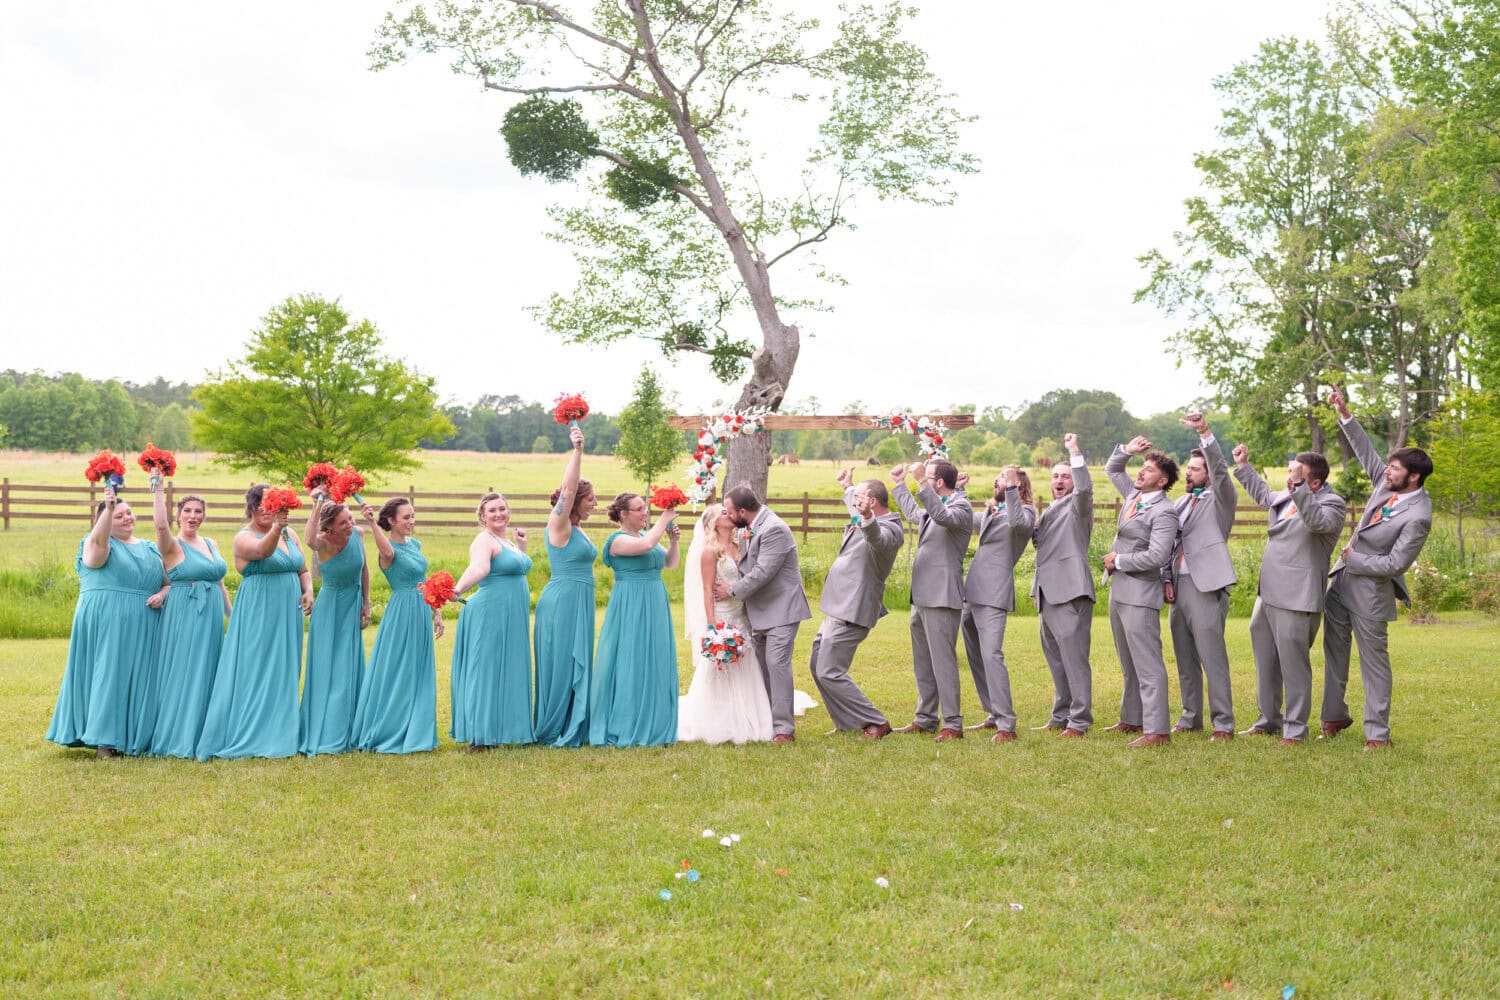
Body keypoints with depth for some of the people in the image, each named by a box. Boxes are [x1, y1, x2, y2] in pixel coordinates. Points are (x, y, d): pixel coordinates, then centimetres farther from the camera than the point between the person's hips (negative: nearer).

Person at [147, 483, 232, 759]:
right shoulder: (173, 547, -6)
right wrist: (157, 490, -29)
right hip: (183, 618, -7)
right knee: (182, 675, -4)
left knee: (207, 675, 10)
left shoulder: (211, 544, 13)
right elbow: (161, 525, -28)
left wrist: (232, 615, 18)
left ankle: (201, 736, 18)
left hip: (211, 619, 7)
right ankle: (177, 738, 2)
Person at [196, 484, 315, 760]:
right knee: (256, 672, -6)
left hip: (288, 614, 6)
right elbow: (262, 551, -29)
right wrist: (275, 529, -47)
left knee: (284, 673, 9)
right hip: (258, 613, -6)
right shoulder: (244, 538, -6)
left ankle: (279, 734, 17)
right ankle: (253, 737, -3)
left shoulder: (288, 534, 13)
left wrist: (308, 591, -1)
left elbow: (303, 571, 19)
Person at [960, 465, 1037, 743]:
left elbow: (1018, 523, -29)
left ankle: (1006, 725, -18)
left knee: (991, 655, -18)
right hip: (972, 594, 9)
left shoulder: (1024, 512, -5)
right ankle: (995, 715, 23)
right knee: (975, 657, 14)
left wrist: (1011, 489, -26)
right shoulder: (993, 511, 20)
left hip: (992, 595, -9)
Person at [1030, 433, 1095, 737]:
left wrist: (1075, 452, -28)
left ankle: (1079, 721, -8)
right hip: (1048, 592, 9)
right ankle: (1061, 717, 21)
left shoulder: (1077, 504, -3)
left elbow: (1085, 488, -24)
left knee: (1074, 657, -9)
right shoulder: (1049, 510, 23)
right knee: (1055, 657, 14)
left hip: (1070, 590, -9)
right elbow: (1037, 540, 22)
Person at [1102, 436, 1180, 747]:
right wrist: (1126, 450, 9)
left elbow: (1157, 557, -24)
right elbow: (1111, 469, 28)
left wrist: (1118, 560, -13)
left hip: (1140, 596, -10)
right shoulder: (1134, 494, 11)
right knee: (1129, 664, 19)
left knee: (1147, 664, -10)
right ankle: (1132, 719, 29)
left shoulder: (1164, 512, -14)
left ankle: (1157, 730, -10)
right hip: (1119, 591, 10)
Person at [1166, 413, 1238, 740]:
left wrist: (1205, 432, -28)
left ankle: (1223, 724, -7)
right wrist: (1166, 579, 5)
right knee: (1185, 659, 10)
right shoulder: (1179, 504, 20)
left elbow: (1220, 469, -17)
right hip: (1178, 586, 7)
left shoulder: (1220, 499, 2)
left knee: (1213, 658, -9)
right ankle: (1190, 717, 18)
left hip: (1205, 586, -7)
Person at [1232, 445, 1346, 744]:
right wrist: (1242, 466, 34)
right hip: (1268, 593, 9)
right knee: (1265, 660, 17)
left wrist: (1298, 487, -38)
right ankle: (1268, 720, 30)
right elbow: (1262, 494, 35)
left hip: (1296, 597, -9)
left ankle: (1295, 728, 5)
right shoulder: (1286, 496, 13)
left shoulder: (1332, 503, -11)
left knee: (1293, 663, -5)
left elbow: (1318, 522, -33)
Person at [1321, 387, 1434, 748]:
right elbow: (1365, 450, 10)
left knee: (1374, 659, 0)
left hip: (1370, 591, -8)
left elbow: (1395, 564, -24)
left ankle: (1378, 733, 8)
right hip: (1342, 581, 8)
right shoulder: (1388, 483, -1)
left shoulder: (1418, 516, -23)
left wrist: (1353, 559, -13)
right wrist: (1345, 414, 4)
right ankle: (1335, 716, 31)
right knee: (1334, 650, 17)